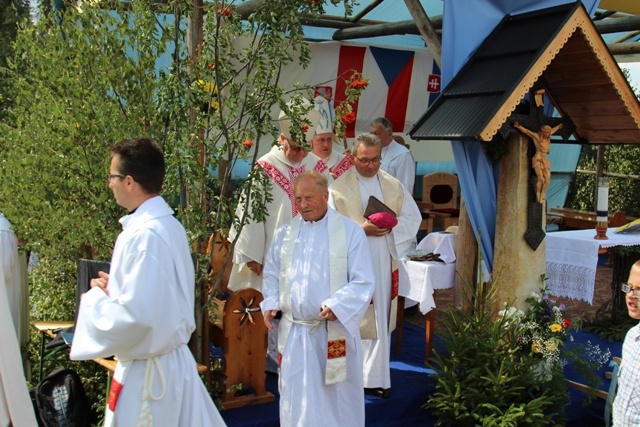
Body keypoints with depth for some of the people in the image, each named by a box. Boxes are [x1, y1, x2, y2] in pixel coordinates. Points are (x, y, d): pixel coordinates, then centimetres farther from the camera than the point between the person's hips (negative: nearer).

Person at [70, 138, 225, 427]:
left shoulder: (143, 235, -23)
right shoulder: (169, 225, 4)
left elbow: (133, 316, -27)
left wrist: (95, 299, -10)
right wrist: (115, 288, 6)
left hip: (147, 372, -8)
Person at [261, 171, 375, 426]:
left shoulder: (350, 231, -5)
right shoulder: (285, 233, 7)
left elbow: (364, 281, -8)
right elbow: (272, 274, 15)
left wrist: (336, 305, -21)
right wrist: (271, 304, -1)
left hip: (334, 331, -2)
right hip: (294, 331, 3)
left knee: (336, 395, 11)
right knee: (296, 397, 6)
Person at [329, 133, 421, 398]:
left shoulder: (394, 186, 10)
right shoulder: (339, 188, -2)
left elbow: (413, 217, 11)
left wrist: (391, 225, -9)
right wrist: (361, 229, -18)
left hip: (384, 264, 4)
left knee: (380, 320, 6)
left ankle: (374, 376, 15)